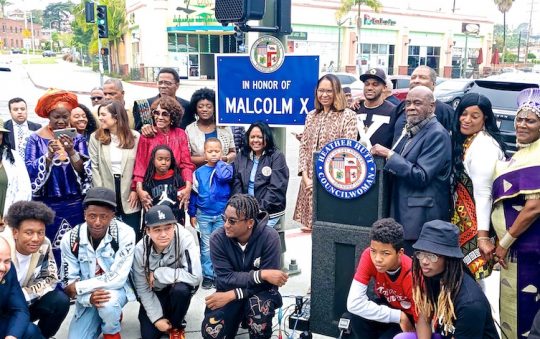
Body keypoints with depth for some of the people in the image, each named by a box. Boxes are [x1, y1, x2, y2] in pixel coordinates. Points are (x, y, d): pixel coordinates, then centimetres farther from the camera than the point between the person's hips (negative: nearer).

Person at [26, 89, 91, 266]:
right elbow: (31, 171, -9)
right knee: (50, 250, 1)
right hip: (47, 204, -1)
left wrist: (71, 152, -22)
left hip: (74, 204, 1)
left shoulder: (77, 137, 3)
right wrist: (49, 155, -24)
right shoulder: (36, 138, -1)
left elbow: (84, 171, -6)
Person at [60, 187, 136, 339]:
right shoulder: (70, 239, -15)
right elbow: (68, 283, -10)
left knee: (108, 302, -35)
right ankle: (104, 317, 21)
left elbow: (117, 278, -25)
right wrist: (89, 298, -29)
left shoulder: (125, 234, -24)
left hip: (116, 289, -3)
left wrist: (79, 287, -21)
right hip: (87, 296, 3)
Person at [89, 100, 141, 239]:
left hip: (130, 195, 0)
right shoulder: (95, 138, 3)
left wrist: (136, 190, -7)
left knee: (134, 236, 6)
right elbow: (94, 167, 0)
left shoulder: (135, 136, 2)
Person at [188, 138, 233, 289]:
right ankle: (208, 275, 16)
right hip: (204, 215, 1)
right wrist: (192, 213, 5)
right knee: (206, 246, 7)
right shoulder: (199, 172, 1)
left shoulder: (226, 168, -1)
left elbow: (224, 176, -25)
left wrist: (219, 163, -9)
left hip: (222, 214, -1)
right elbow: (194, 193, 6)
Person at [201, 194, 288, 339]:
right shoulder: (218, 238, -17)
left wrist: (233, 295, -27)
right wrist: (261, 274, -32)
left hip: (259, 291, -1)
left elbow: (267, 282, -20)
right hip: (229, 291, 1)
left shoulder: (269, 237, -21)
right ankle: (235, 318, 11)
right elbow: (226, 279, -20)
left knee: (259, 307, -34)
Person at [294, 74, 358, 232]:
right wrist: (305, 176, -2)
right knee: (309, 225, 6)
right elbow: (304, 147, 10)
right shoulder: (311, 116, 13)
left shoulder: (348, 116, -4)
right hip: (310, 179, 5)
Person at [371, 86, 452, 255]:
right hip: (402, 214, 8)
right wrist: (381, 153, 2)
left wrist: (389, 154, -18)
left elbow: (421, 176, -19)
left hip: (422, 219, -8)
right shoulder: (409, 131, 15)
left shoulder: (437, 134, -12)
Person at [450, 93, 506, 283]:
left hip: (474, 222, -9)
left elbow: (483, 193, -21)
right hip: (462, 218, 9)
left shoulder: (484, 145, -17)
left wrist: (483, 235, -23)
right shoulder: (464, 140, 10)